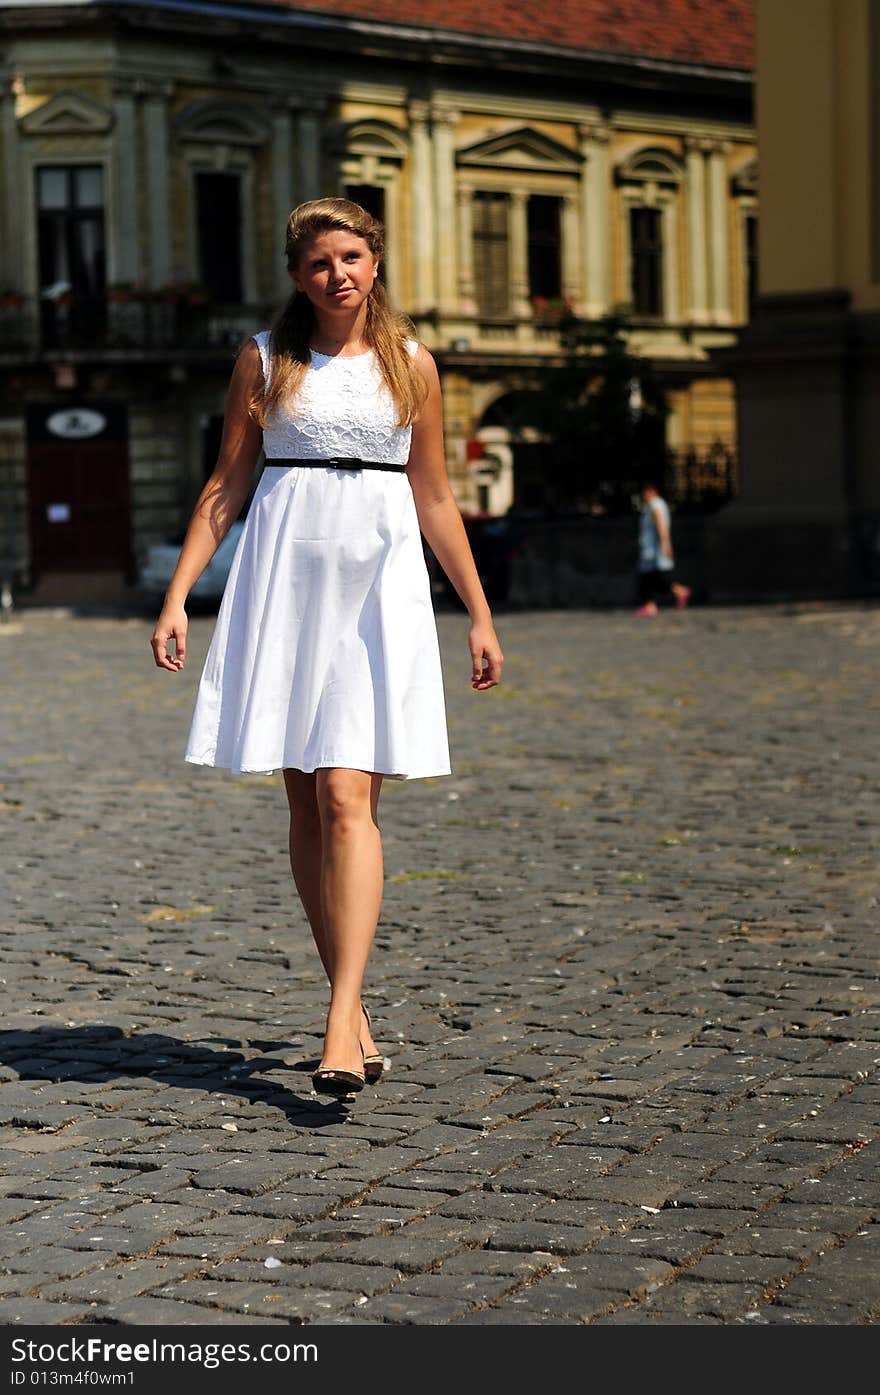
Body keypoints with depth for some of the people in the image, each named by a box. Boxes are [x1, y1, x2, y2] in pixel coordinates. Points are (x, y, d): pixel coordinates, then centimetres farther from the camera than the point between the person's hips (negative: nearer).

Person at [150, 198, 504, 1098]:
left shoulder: (410, 364, 8)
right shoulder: (265, 359, 7)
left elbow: (433, 498, 13)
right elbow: (226, 485, 10)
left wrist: (480, 614, 13)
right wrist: (176, 597, 2)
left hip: (379, 585, -1)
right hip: (284, 581, 1)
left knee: (348, 798, -14)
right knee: (306, 806, 3)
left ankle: (341, 1024, -18)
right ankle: (352, 1011, 14)